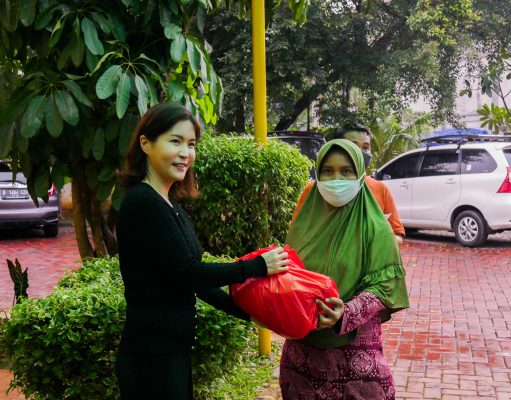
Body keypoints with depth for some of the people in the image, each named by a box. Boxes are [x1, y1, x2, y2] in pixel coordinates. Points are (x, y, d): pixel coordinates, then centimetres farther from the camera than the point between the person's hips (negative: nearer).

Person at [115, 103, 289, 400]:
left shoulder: (170, 205, 11)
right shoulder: (142, 202, -17)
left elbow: (193, 280, 13)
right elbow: (186, 273, -19)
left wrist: (248, 311, 8)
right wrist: (258, 267, -13)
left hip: (174, 349, 9)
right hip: (152, 354, -9)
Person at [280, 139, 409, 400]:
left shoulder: (375, 228, -8)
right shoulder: (305, 222, 4)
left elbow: (383, 287, -12)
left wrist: (347, 314, -28)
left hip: (355, 352, -3)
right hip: (302, 347, 3)